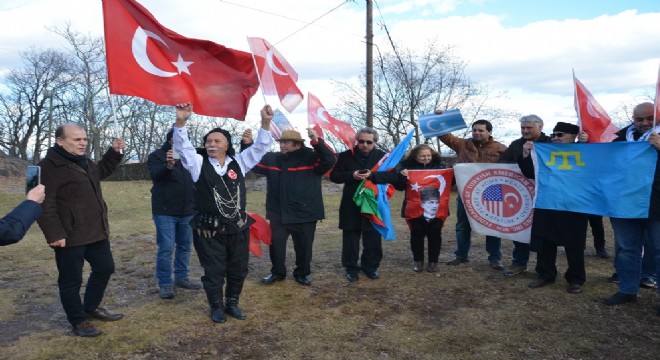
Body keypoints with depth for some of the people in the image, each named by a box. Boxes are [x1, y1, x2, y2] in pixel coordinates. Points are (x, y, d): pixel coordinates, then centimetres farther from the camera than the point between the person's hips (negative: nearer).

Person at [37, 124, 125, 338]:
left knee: (105, 268, 19)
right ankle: (78, 321, 20)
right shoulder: (49, 167, -17)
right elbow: (44, 204, -21)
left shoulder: (84, 162, 12)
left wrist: (114, 152, 19)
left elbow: (101, 171, 33)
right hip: (70, 237, -9)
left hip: (96, 232, 9)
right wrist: (54, 234, -25)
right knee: (71, 281, 5)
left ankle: (91, 308, 37)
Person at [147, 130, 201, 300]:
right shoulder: (156, 156, -4)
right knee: (166, 248, -3)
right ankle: (165, 283, 8)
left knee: (185, 246, 13)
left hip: (187, 211, 5)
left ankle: (181, 277, 27)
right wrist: (168, 166, -44)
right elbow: (155, 175, -22)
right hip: (165, 211, -5)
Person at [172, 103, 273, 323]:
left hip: (238, 228, 3)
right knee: (214, 271, 9)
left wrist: (265, 123, -11)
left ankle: (232, 303, 35)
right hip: (209, 230, -3)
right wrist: (181, 121, -30)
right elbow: (183, 146, -14)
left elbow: (260, 147, 2)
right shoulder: (199, 164, -1)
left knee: (238, 270, 15)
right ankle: (216, 307, 29)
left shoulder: (238, 163, 4)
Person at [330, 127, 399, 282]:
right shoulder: (346, 156, 2)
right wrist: (351, 175, -18)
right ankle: (351, 268, 20)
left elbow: (394, 176, -8)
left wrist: (372, 175, -22)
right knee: (350, 239, 6)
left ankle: (371, 267, 25)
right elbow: (334, 176, 0)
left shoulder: (382, 156, 2)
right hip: (351, 205, 0)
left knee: (373, 240, 8)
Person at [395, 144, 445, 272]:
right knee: (417, 234, 4)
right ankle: (418, 261, 20)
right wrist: (402, 176, -25)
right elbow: (399, 186, -6)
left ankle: (433, 261, 20)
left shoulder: (438, 165, 6)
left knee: (435, 234, 5)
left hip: (436, 208, 2)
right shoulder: (408, 166, -1)